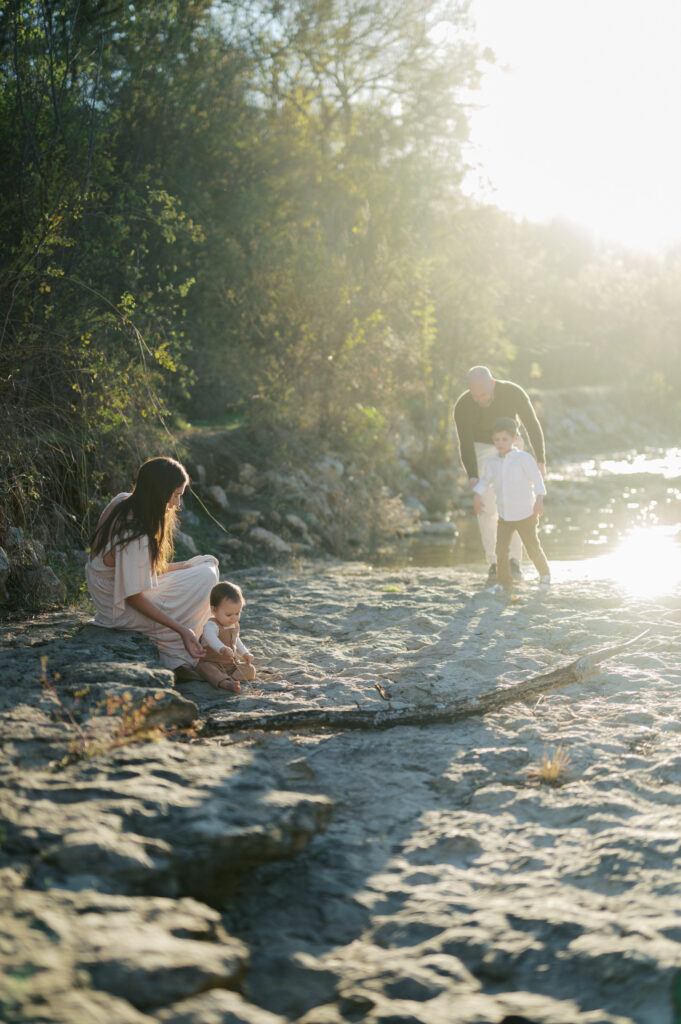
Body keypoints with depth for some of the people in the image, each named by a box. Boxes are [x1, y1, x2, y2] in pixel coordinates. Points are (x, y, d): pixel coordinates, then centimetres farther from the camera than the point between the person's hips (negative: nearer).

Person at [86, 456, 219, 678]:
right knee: (206, 576, -11)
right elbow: (133, 597, -25)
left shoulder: (122, 502, -5)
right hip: (125, 613, -9)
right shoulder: (136, 536, -32)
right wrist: (181, 629, -24)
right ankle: (175, 659, -3)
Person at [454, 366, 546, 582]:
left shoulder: (513, 392, -24)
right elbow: (465, 445, -22)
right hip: (481, 449, 0)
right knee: (487, 507, -10)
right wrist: (473, 478, -37)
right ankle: (493, 563, -5)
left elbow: (532, 425, -11)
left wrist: (541, 460, -13)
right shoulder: (462, 407, -24)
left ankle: (515, 560, -5)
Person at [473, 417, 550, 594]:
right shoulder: (492, 462, 4)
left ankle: (544, 574, 32)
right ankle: (504, 583, 5)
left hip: (525, 514, -4)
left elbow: (537, 480, -10)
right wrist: (477, 495, 2)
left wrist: (539, 500, -20)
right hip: (504, 516, 4)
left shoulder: (524, 458, -11)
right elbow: (485, 481, 19)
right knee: (501, 550, -6)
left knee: (533, 548, 8)